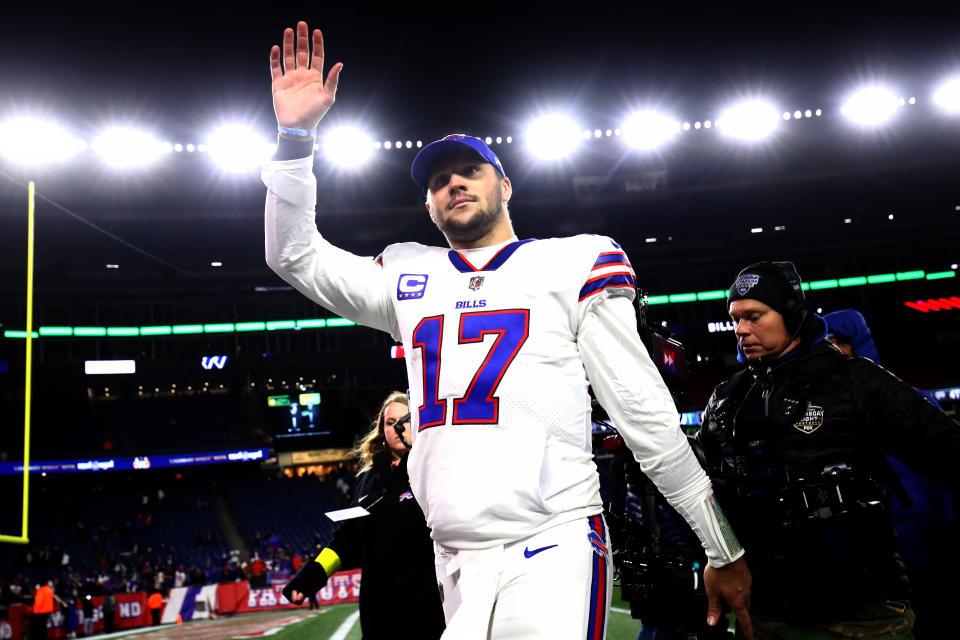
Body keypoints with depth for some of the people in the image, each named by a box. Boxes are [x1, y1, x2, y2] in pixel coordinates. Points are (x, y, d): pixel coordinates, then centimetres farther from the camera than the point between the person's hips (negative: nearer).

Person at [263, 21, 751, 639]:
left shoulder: (574, 263, 4)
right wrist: (297, 136, 3)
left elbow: (645, 411, 1)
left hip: (554, 548, -4)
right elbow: (295, 254, 15)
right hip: (456, 564, 4)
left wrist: (724, 552, 1)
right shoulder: (410, 278, 15)